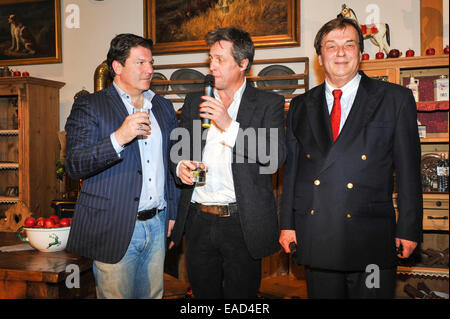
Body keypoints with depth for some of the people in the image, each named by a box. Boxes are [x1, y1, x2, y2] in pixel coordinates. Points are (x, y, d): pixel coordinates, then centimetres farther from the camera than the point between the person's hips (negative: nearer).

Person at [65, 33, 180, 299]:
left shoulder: (163, 107, 13)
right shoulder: (89, 107, -3)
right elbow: (74, 166, -13)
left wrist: (173, 213, 13)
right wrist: (119, 138, -26)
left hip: (157, 226, 5)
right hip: (114, 229, -4)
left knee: (152, 294, 14)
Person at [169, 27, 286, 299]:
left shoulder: (269, 103, -1)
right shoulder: (194, 102, 11)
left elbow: (275, 159, -13)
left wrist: (229, 125, -18)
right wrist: (181, 166, -6)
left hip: (242, 224, -3)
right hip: (198, 222, 4)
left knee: (241, 295, 9)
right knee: (203, 293, 15)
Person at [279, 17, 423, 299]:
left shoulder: (396, 99, 3)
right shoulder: (300, 107, 11)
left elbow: (408, 170, 1)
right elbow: (291, 168, 11)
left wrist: (409, 229, -2)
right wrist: (287, 223, 7)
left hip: (371, 242, -2)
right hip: (316, 239, 3)